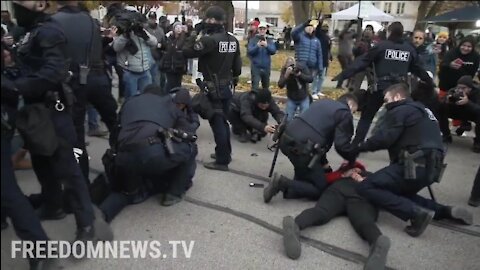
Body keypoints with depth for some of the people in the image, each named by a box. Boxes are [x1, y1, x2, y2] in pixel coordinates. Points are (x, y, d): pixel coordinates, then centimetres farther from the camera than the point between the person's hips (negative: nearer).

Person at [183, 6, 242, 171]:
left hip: (213, 88, -8)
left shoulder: (210, 39, -19)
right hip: (227, 86, 8)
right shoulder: (233, 40, 5)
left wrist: (194, 36, -3)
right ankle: (226, 154, 31)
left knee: (217, 123, -1)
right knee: (223, 121, 19)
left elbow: (187, 52, -18)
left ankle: (222, 161, 6)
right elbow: (237, 65, 11)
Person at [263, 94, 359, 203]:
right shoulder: (345, 113, 3)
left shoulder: (323, 102, 27)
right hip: (301, 148, -9)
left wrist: (323, 162, 28)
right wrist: (353, 159, 14)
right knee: (320, 189, 6)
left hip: (286, 139, 9)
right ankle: (283, 184, -9)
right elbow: (342, 145, -7)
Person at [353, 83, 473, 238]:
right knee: (399, 195, 29)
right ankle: (444, 211, 13)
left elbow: (384, 138, -15)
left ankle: (416, 213, -20)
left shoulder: (399, 111, -3)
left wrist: (357, 149, -4)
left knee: (365, 188, -13)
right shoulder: (420, 110, 26)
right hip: (431, 166, 10)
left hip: (416, 165, -10)